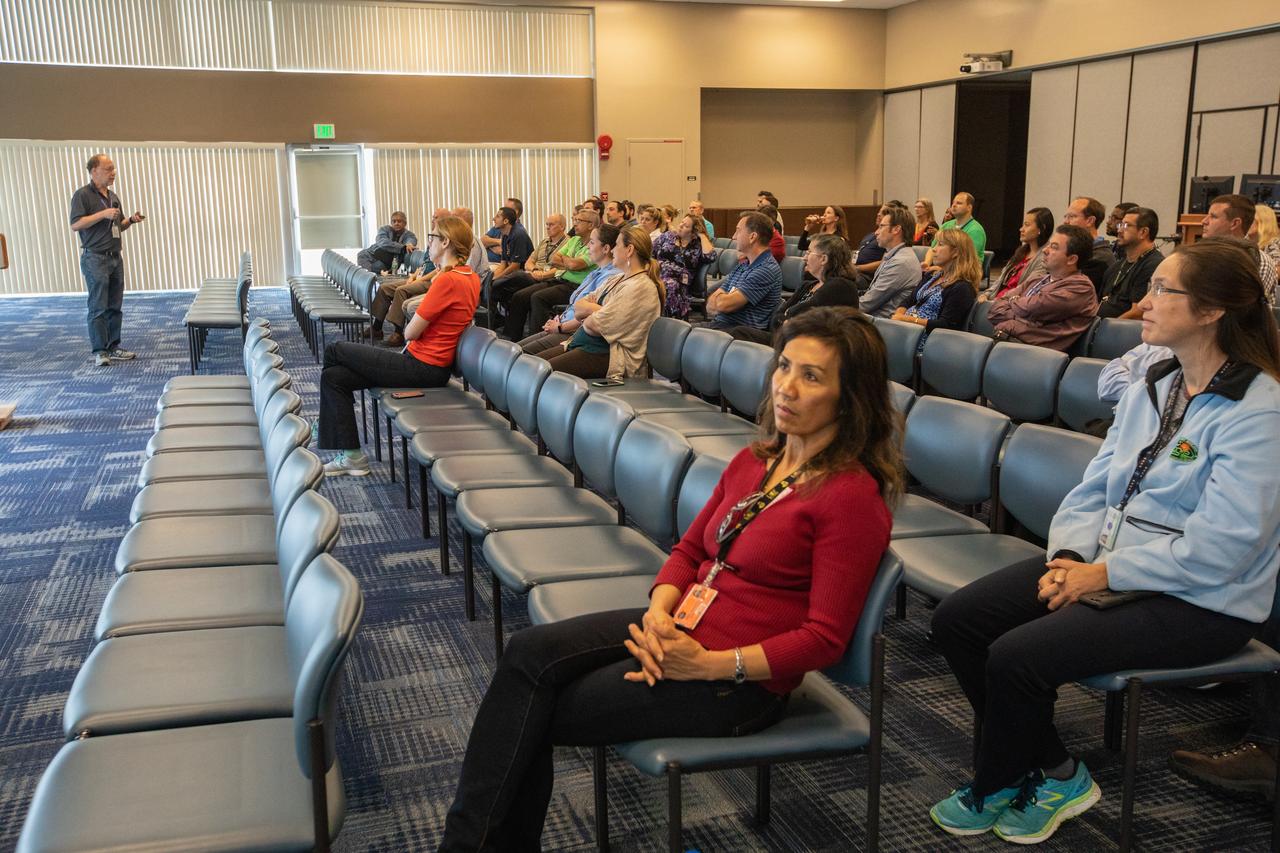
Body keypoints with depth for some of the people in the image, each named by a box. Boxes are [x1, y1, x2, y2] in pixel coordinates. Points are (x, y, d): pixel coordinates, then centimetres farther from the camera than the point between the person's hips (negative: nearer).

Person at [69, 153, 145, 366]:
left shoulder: (113, 196, 16)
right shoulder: (82, 195, -7)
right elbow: (75, 224, -16)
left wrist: (131, 220, 4)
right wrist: (103, 214, -20)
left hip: (115, 257, 7)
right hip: (95, 258, -7)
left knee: (115, 306, 8)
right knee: (98, 307, -7)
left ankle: (113, 347, 15)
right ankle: (99, 352, -4)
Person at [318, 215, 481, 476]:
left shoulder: (448, 280, -21)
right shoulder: (471, 277, 8)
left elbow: (411, 332, -16)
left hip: (421, 367, -9)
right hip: (432, 364, 9)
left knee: (334, 351, 6)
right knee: (333, 376, 7)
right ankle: (350, 455, 9)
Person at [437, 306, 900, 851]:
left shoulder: (853, 495, -15)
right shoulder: (753, 461, 8)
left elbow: (824, 639, -16)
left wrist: (706, 664, -22)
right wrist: (660, 609, -9)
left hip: (740, 677, -7)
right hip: (680, 628, 7)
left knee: (529, 717, -10)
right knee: (530, 652, -16)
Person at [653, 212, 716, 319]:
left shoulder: (698, 246, 11)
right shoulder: (667, 236, 20)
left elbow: (710, 256, -9)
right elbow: (650, 252, 20)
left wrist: (702, 236, 2)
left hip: (678, 281, -2)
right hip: (656, 273, 2)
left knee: (671, 286, -40)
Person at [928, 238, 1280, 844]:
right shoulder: (1150, 388, 9)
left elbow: (1216, 551, -23)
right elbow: (1094, 489, 9)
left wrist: (1104, 573, -20)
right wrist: (1067, 555, -9)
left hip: (1199, 602, -8)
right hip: (1108, 565, 8)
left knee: (1016, 657, -24)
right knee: (956, 619, -5)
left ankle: (992, 793, 8)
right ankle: (1054, 773, 10)